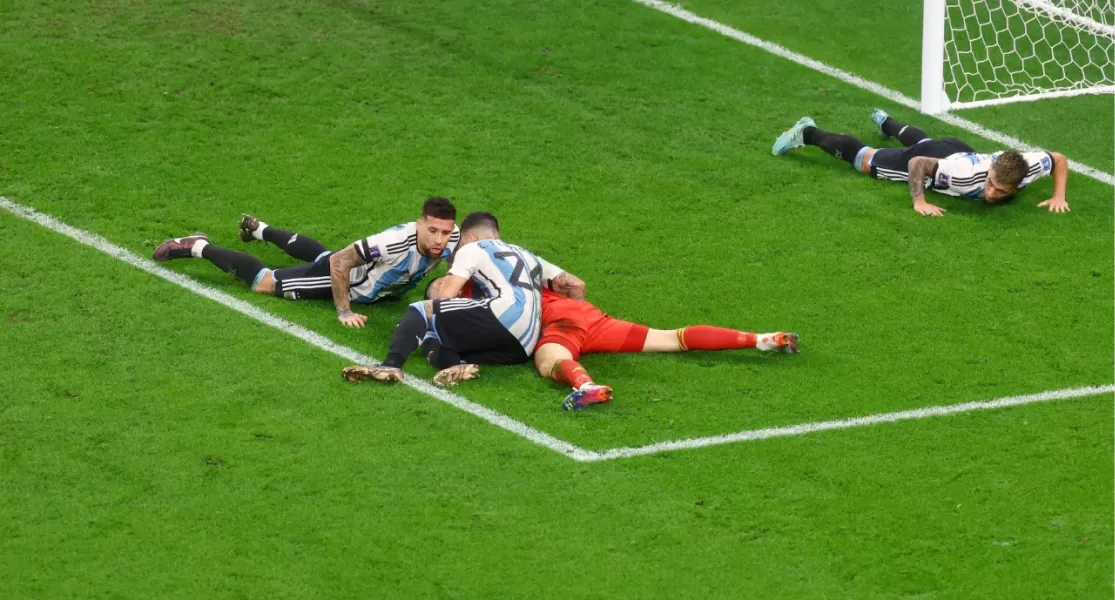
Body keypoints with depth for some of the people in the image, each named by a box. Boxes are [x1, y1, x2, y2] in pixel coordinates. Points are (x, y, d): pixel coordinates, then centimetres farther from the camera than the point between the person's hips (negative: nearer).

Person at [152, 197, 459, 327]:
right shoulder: (397, 241, -47)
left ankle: (258, 229, 64)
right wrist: (343, 312, -35)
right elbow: (340, 263, -38)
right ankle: (198, 247, 26)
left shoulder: (451, 237, -28)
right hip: (336, 271, -7)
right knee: (262, 281, 6)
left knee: (316, 253, 38)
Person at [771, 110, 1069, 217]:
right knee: (861, 158, 17)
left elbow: (1059, 159, -21)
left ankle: (885, 122, 75)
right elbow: (919, 164, -36)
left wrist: (1058, 196, -30)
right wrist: (919, 202, -44)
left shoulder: (1028, 169, -39)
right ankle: (808, 133, 40)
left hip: (957, 150, 6)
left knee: (919, 139, 42)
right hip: (922, 159, -6)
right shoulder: (968, 173, -48)